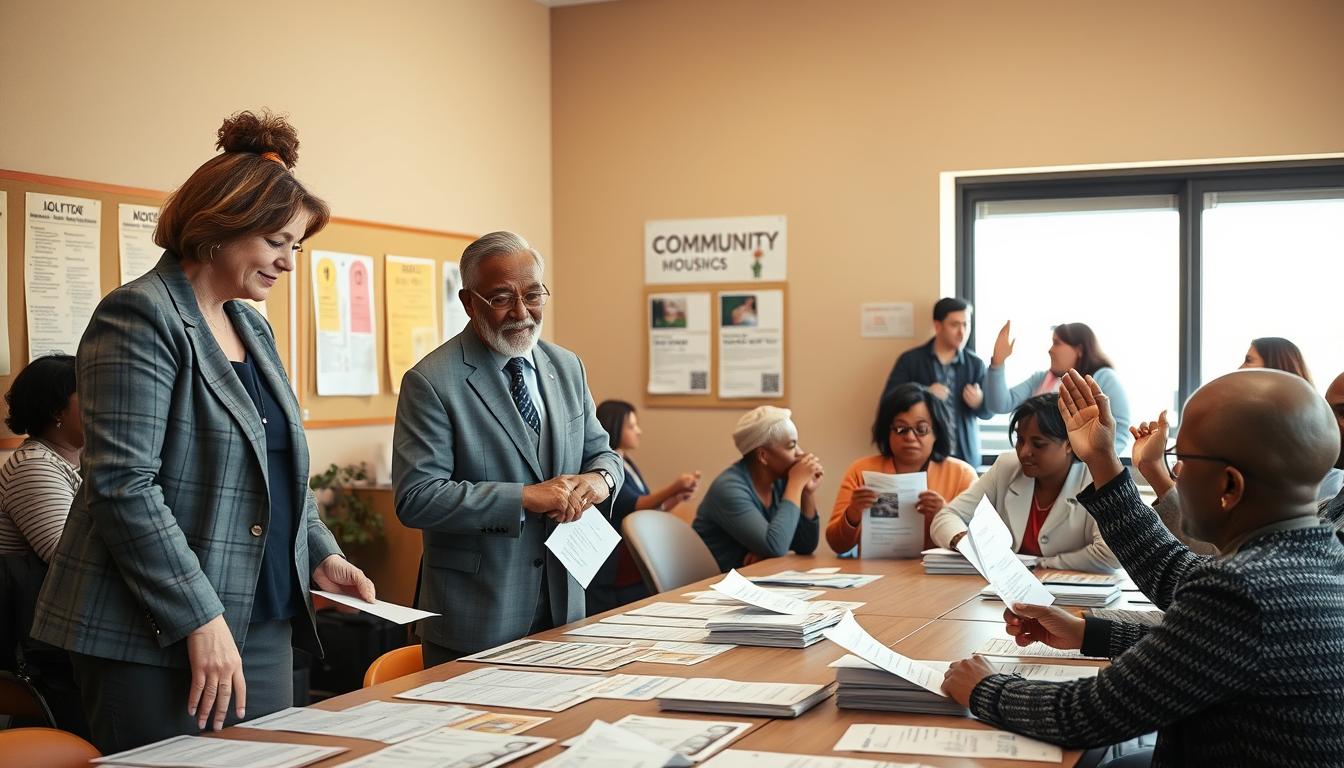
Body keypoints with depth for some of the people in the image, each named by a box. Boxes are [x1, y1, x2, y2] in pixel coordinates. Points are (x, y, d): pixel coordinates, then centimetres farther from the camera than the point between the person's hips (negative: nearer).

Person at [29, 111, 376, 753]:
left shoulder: (252, 328, 15)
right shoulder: (140, 316, -11)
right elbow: (123, 484, -19)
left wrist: (321, 556, 8)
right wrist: (200, 620, -21)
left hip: (264, 627, 8)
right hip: (156, 641, -8)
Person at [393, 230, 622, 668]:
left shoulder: (567, 368, 8)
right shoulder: (431, 382, -12)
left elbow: (601, 451, 16)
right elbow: (416, 499, -18)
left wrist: (599, 477, -9)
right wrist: (525, 498, -23)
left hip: (562, 604, 6)